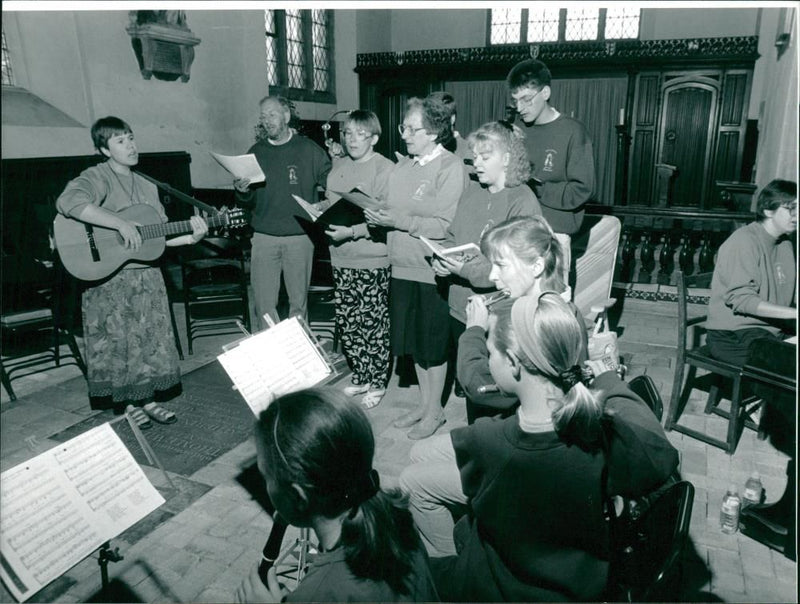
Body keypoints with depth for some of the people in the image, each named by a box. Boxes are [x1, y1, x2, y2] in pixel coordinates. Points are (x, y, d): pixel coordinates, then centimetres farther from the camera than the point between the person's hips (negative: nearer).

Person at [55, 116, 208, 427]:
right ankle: (125, 405, 20)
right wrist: (121, 223, -31)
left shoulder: (147, 186, 12)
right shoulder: (98, 176, -10)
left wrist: (190, 237, -4)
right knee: (118, 343, 5)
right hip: (109, 278, -6)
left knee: (150, 340, 12)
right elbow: (68, 202, -32)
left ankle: (145, 399, 27)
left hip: (147, 276, 7)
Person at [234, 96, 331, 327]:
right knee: (264, 304, 1)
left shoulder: (309, 149, 3)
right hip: (264, 236, 2)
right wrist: (242, 191, -8)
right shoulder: (256, 152, 10)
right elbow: (248, 202, 13)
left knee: (298, 301, 7)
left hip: (300, 236, -2)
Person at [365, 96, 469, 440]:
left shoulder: (451, 169, -12)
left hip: (433, 271, -7)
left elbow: (444, 226, -20)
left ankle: (435, 410, 25)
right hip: (403, 267, 7)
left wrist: (399, 221, -22)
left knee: (434, 345, 7)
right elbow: (394, 214, 13)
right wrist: (377, 220, -6)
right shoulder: (402, 167, 10)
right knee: (414, 341, 16)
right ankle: (424, 404, 33)